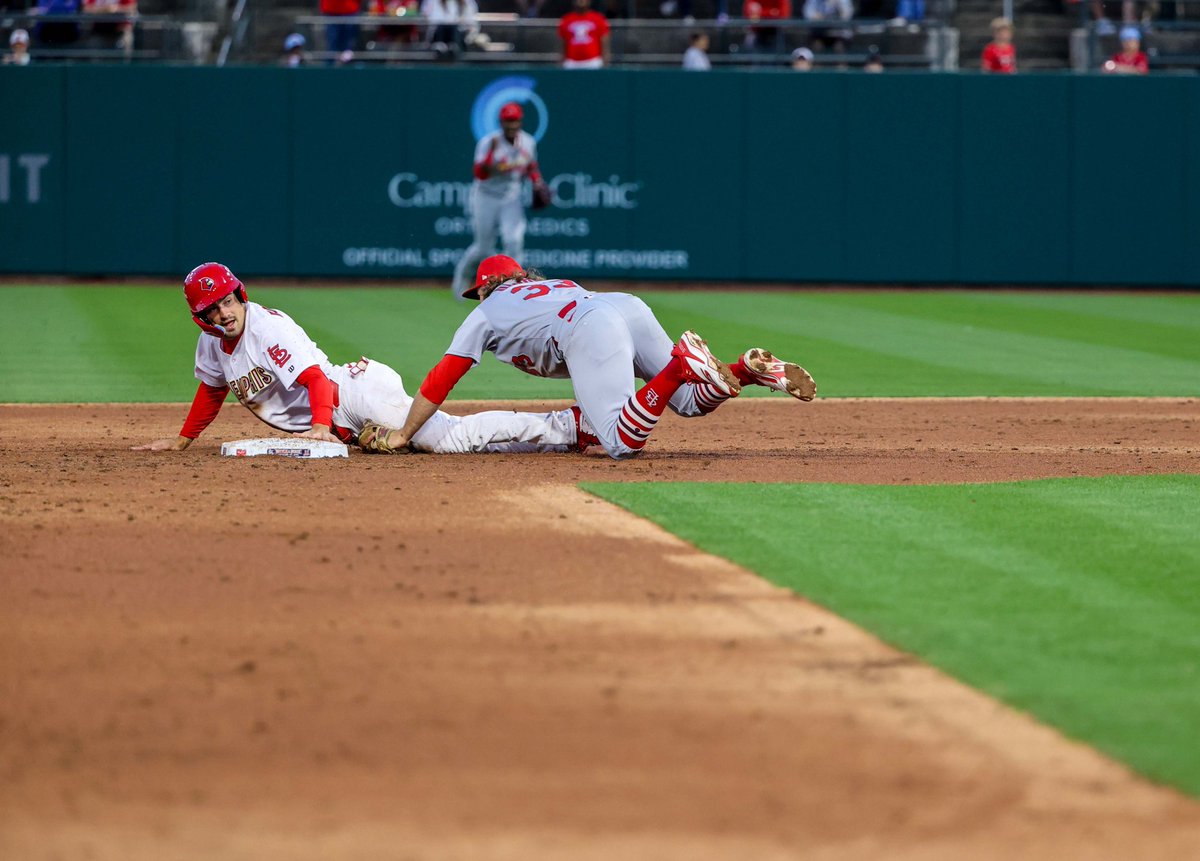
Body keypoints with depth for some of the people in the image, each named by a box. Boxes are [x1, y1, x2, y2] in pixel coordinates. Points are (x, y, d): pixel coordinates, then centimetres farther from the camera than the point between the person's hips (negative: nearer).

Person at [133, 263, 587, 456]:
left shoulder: (269, 328, -15)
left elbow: (316, 378, -24)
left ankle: (572, 427, -27)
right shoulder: (212, 344, 10)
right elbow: (212, 391, 30)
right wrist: (182, 440, 32)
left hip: (356, 393, -8)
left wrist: (321, 426, -39)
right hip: (347, 426, 8)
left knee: (452, 437, -25)